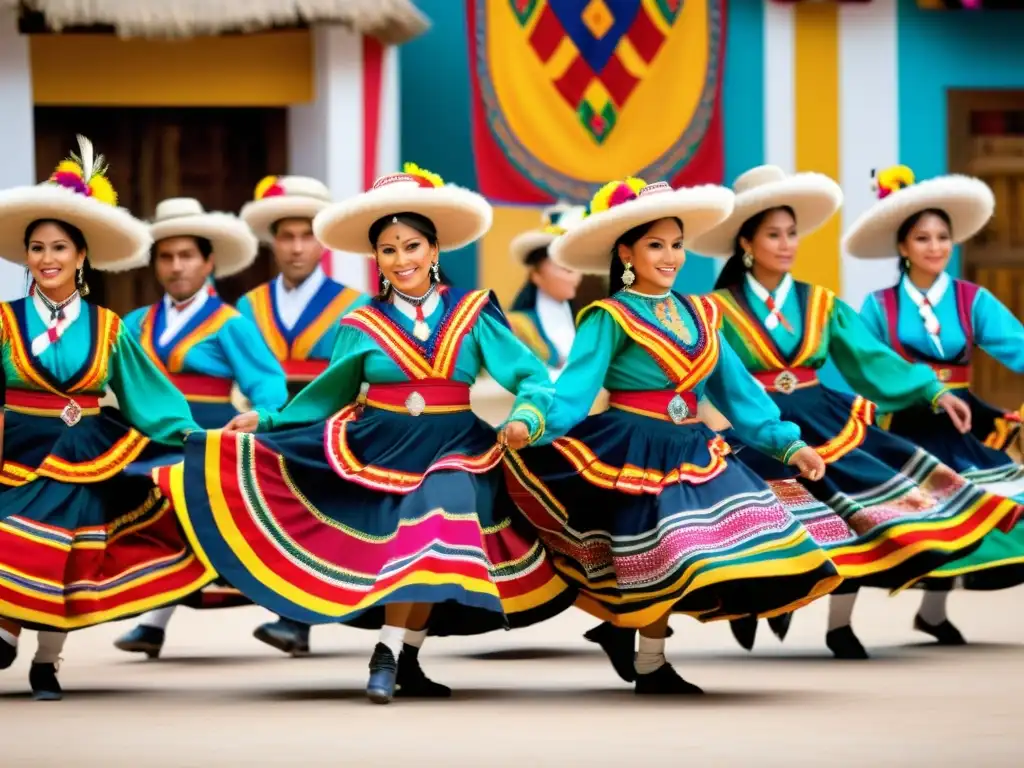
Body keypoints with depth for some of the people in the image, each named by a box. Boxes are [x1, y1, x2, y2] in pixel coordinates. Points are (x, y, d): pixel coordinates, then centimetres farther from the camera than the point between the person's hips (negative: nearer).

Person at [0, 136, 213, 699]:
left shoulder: (106, 328, 4)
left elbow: (144, 391, 7)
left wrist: (191, 438, -1)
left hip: (88, 460, 2)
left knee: (69, 564, 4)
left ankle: (47, 663, 18)